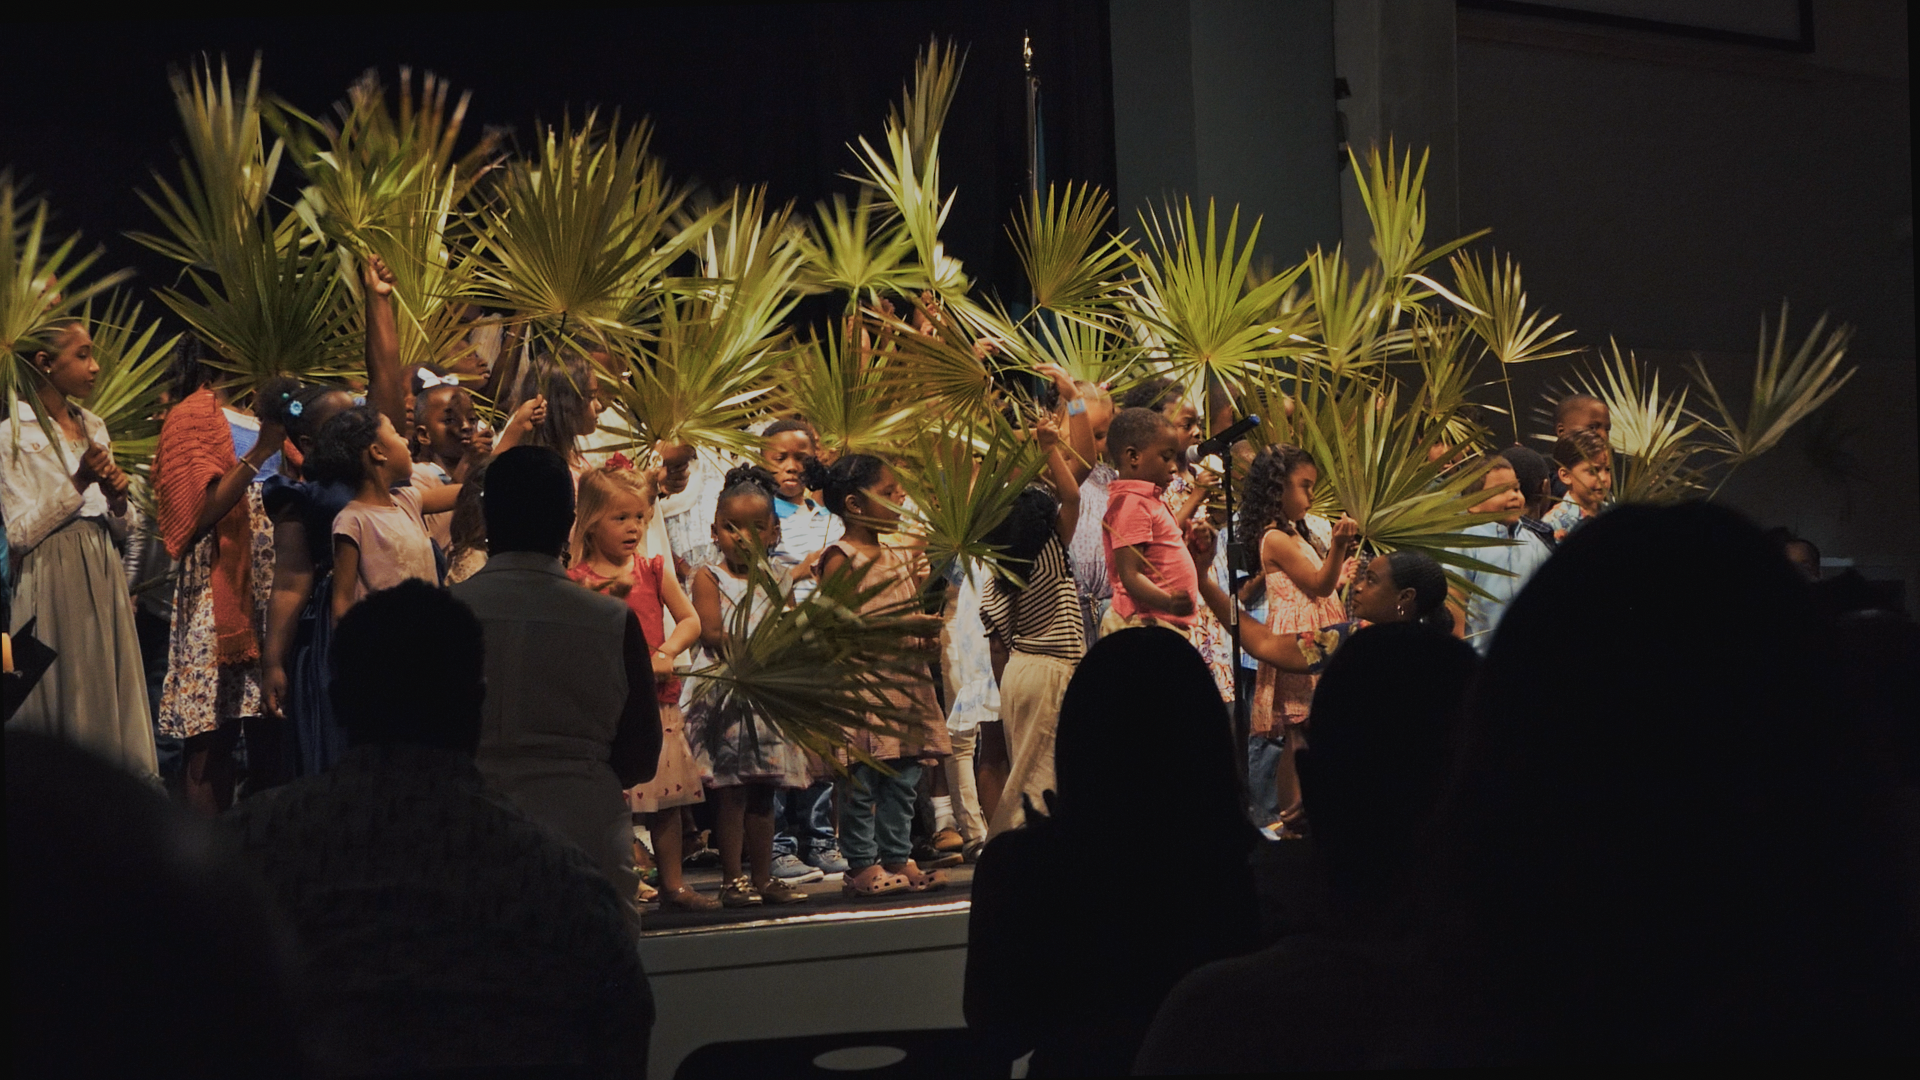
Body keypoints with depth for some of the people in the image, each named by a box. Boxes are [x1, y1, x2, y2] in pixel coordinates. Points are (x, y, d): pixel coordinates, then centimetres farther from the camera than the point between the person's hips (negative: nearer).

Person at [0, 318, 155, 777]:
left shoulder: (93, 427, 14)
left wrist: (117, 497, -3)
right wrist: (78, 483, -17)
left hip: (103, 579, 6)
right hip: (55, 584, -6)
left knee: (112, 699, 4)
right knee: (65, 700, -4)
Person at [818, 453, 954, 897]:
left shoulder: (902, 556, 16)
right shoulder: (841, 558, -8)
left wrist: (929, 634, 1)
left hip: (904, 681, 7)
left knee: (902, 778, 9)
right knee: (860, 782, -3)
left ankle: (898, 859, 15)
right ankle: (862, 865, 2)